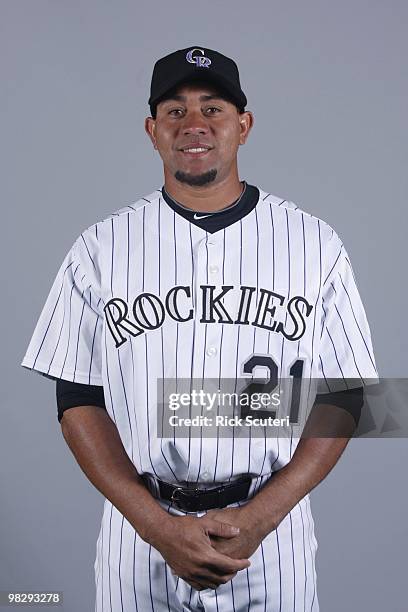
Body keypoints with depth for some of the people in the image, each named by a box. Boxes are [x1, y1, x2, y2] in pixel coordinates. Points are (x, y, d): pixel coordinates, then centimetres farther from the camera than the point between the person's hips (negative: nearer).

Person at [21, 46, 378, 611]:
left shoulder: (316, 245, -1)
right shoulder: (101, 248, 0)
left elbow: (343, 399, 0)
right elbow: (79, 401, -1)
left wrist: (259, 517, -13)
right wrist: (158, 524, -13)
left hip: (274, 532, 0)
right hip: (139, 531, 0)